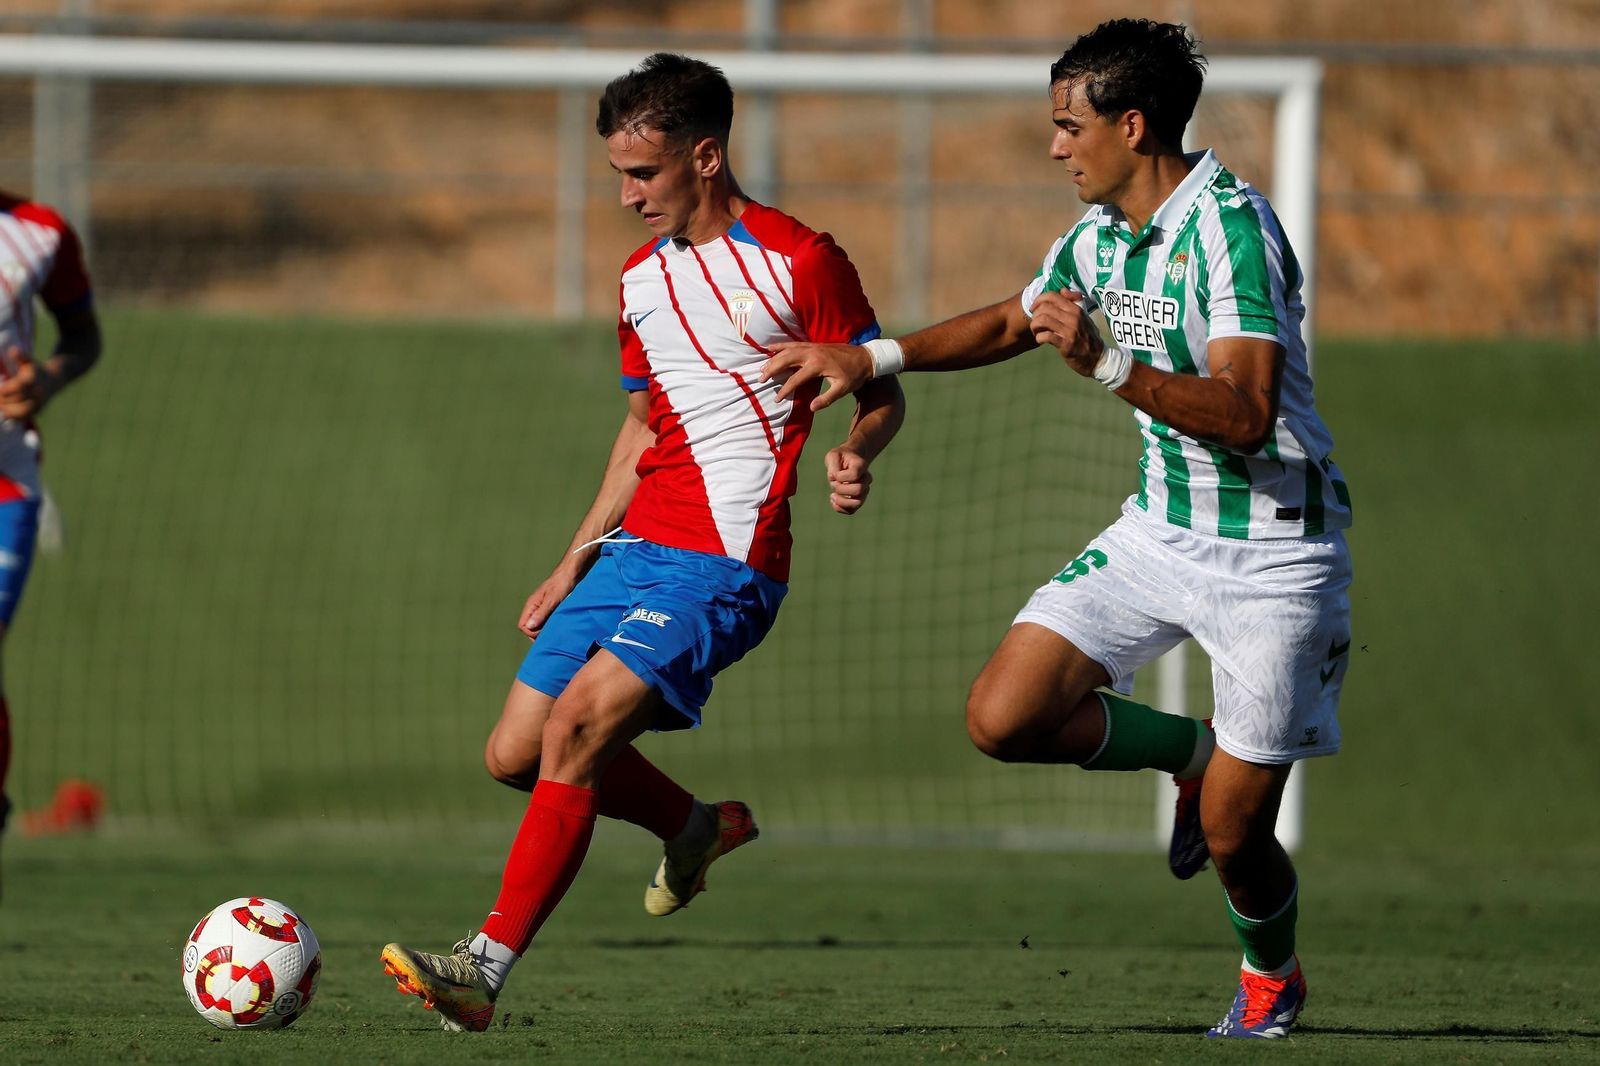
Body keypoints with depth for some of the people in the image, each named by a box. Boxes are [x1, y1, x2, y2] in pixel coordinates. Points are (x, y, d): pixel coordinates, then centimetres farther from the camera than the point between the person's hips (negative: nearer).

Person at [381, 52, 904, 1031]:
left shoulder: (799, 261, -7)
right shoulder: (642, 278, 16)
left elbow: (884, 395, -1)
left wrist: (855, 457, -24)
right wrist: (577, 559, 22)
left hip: (723, 563, -8)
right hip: (635, 546, 8)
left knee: (575, 727, -22)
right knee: (517, 753, 4)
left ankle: (488, 968, -23)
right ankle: (701, 826, 29)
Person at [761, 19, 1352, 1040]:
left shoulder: (1233, 227, -22)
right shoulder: (1101, 232, 5)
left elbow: (1245, 415, -31)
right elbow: (1011, 322, 25)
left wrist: (1108, 363, -39)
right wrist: (869, 358, 20)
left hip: (1272, 553, -7)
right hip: (1159, 528, 7)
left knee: (1233, 832, -4)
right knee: (1005, 716, -9)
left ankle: (1272, 978, 30)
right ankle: (1190, 753, 18)